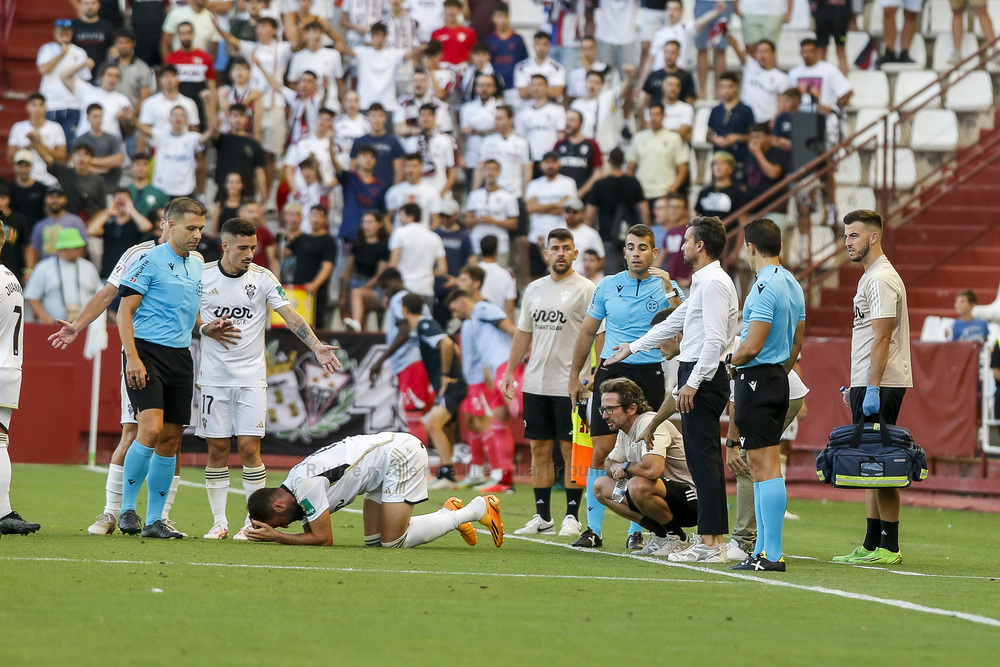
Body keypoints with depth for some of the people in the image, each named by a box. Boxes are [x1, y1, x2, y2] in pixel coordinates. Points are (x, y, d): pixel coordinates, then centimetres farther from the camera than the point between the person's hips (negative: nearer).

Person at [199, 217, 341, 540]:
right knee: (217, 449, 2)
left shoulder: (263, 278, -2)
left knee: (249, 447, -6)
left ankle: (254, 522, 2)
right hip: (213, 377, 1)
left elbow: (290, 316, -9)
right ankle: (219, 522, 10)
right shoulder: (202, 276, -1)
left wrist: (316, 347, -21)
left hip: (251, 377, -1)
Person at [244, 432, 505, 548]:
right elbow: (313, 534, 12)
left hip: (401, 455, -10)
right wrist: (267, 532, -2)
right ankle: (448, 512, 17)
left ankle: (477, 510, -2)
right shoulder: (296, 488, 7)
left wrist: (276, 535, -12)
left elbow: (323, 539, -17)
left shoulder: (305, 484, -21)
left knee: (392, 542, -9)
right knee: (374, 539, 7)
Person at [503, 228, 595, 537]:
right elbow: (524, 332, 21)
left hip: (569, 384, -6)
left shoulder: (585, 289, -5)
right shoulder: (534, 289, 14)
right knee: (539, 448, 7)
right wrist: (510, 370, 17)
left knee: (571, 449, -3)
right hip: (535, 382, 6)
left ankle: (573, 517, 2)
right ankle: (542, 517, 12)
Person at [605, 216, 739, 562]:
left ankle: (709, 543, -12)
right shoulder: (702, 282, 20)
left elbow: (714, 339, -22)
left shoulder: (713, 282, -13)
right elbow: (674, 322, 32)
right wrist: (633, 347, 41)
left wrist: (693, 382, -23)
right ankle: (715, 541, 10)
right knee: (705, 458, 9)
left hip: (703, 377, -10)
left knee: (702, 457, -11)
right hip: (698, 375, 10)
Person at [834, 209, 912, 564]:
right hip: (868, 384, 11)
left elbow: (882, 338, -19)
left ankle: (889, 547, -10)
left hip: (881, 385, -11)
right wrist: (856, 386, 24)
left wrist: (872, 388, -23)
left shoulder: (881, 278, -13)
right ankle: (872, 545, 15)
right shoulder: (870, 277, 19)